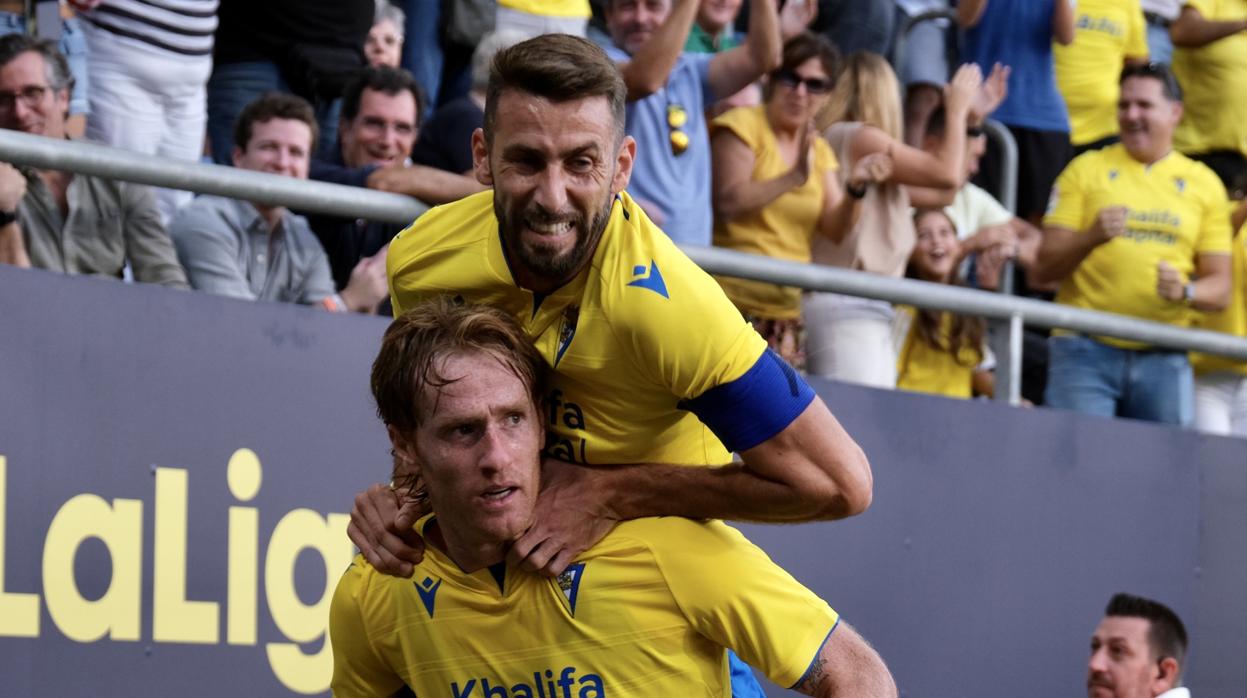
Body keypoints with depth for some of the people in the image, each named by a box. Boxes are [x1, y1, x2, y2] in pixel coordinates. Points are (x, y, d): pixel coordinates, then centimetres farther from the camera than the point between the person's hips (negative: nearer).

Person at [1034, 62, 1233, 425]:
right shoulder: (1086, 170, 6)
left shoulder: (1204, 184, 12)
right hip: (1085, 352, -2)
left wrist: (1185, 292, -11)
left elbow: (1219, 289, 11)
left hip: (1163, 358, 2)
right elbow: (1044, 269, 1)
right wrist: (1091, 237, -17)